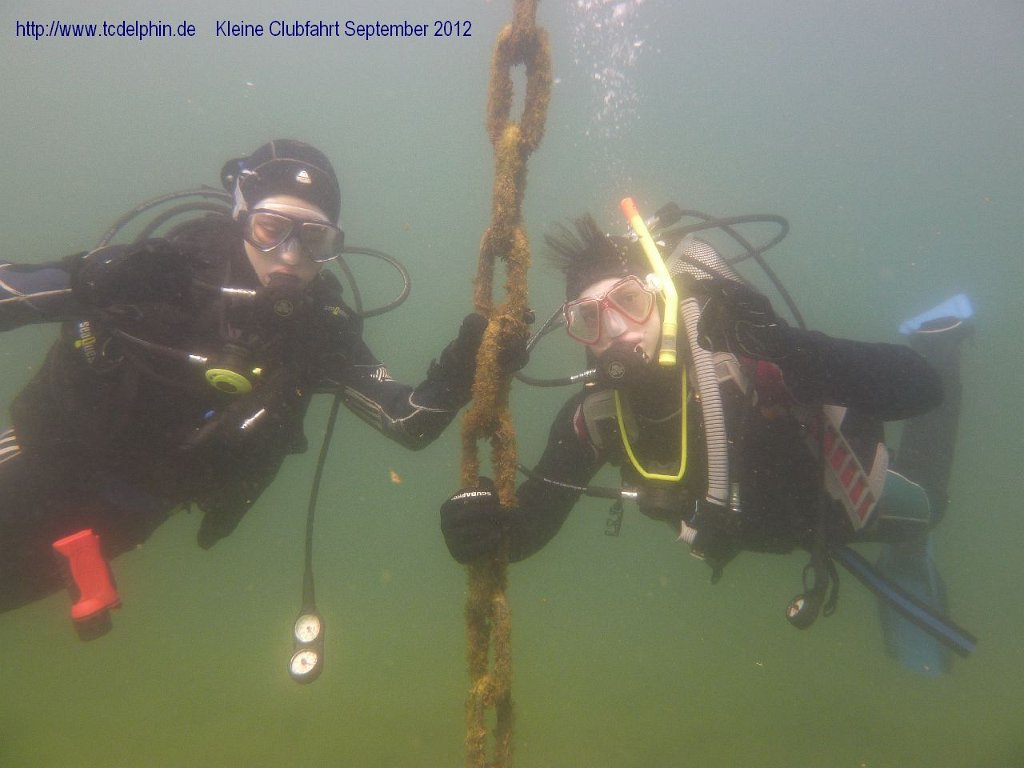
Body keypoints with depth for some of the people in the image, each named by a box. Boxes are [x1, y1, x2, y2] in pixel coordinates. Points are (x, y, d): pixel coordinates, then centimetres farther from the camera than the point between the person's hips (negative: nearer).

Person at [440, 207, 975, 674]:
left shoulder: (744, 359, -43)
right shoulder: (593, 418, -29)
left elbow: (918, 389, -45)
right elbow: (531, 525, -21)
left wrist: (779, 342, -59)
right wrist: (488, 530, -44)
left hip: (839, 493, -3)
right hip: (756, 526, 4)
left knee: (921, 508, 31)